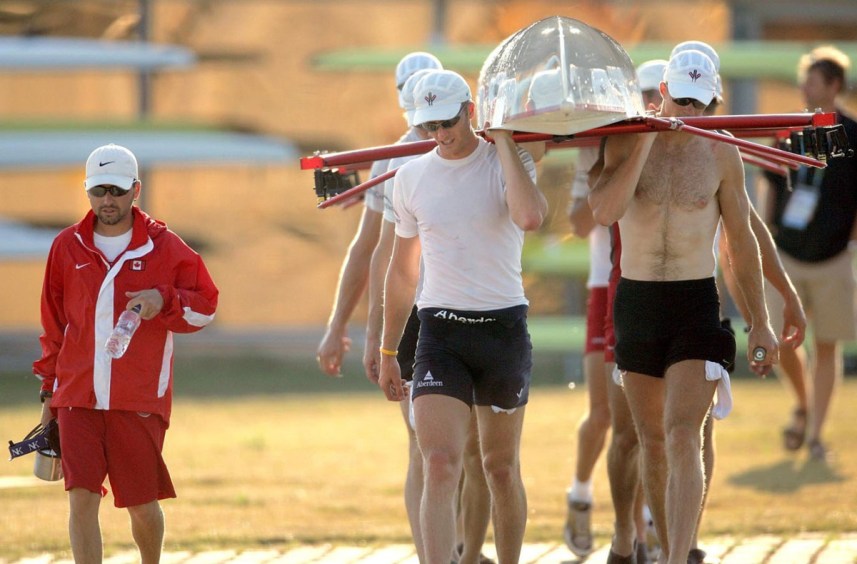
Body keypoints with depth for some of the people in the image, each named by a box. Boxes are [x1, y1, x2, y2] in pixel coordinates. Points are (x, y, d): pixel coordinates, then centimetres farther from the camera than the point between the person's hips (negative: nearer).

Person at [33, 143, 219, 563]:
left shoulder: (163, 246, 2)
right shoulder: (67, 247, 8)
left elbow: (206, 306, 5)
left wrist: (164, 301, -15)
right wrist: (49, 391, 16)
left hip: (140, 401, -1)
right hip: (77, 398, 1)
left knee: (141, 503, 5)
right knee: (81, 496, -12)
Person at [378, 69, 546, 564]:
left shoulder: (509, 162, -4)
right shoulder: (412, 177, 6)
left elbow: (530, 217, -29)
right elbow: (402, 272, 17)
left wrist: (503, 140, -19)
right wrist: (388, 352, 19)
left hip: (504, 327, -1)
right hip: (440, 332, 1)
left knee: (502, 468, 10)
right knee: (440, 466, -14)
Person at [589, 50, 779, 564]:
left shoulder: (720, 153, -1)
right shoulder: (626, 142, 0)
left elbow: (742, 239, 6)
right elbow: (605, 212, -18)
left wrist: (761, 322, 4)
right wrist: (648, 138, -18)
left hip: (697, 304, -2)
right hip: (635, 303, 2)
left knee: (683, 437, -16)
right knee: (653, 442, 10)